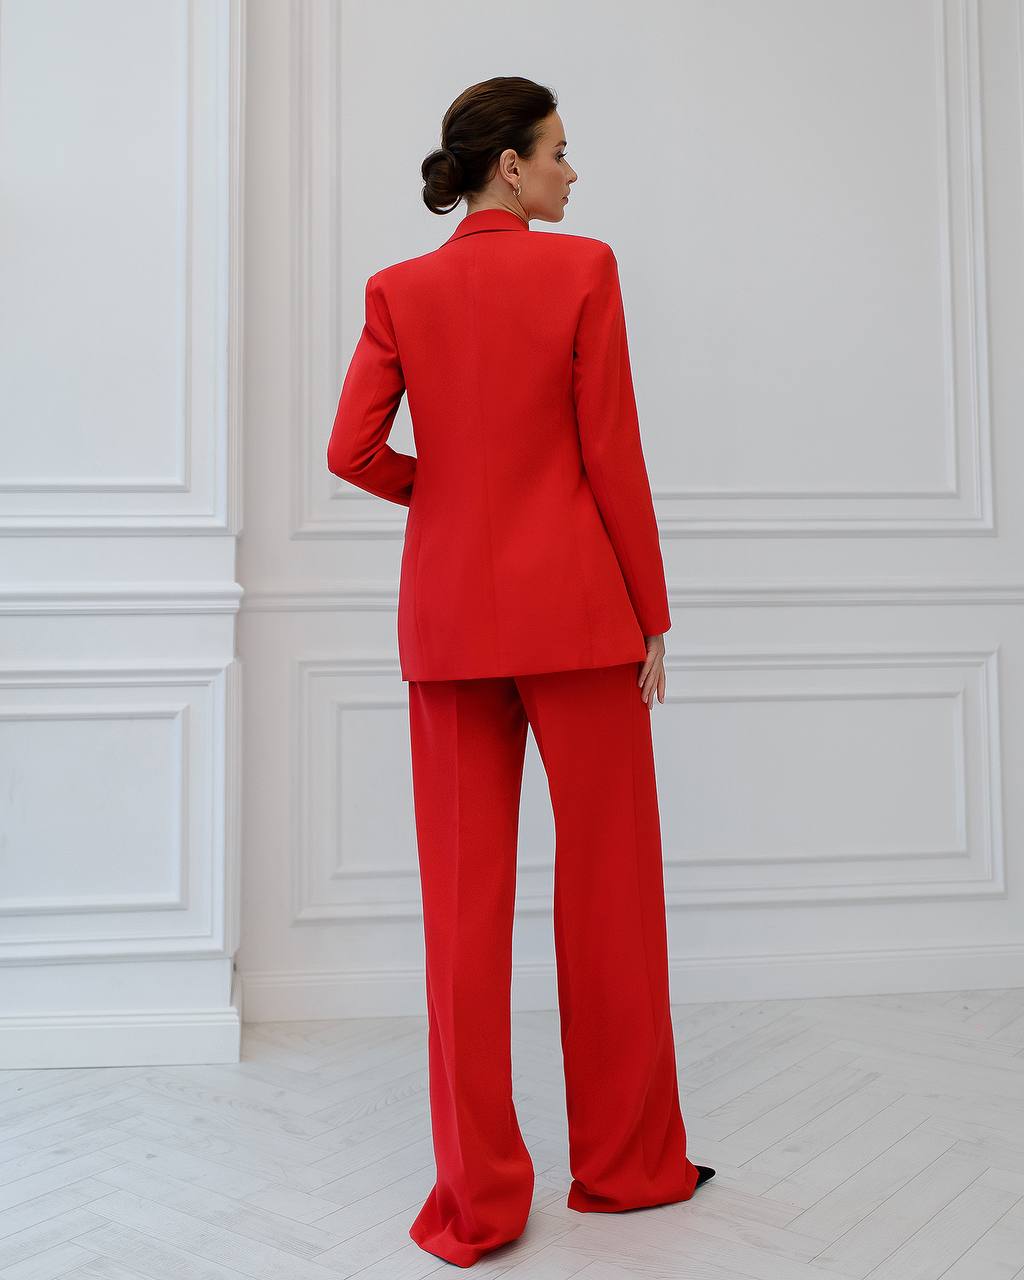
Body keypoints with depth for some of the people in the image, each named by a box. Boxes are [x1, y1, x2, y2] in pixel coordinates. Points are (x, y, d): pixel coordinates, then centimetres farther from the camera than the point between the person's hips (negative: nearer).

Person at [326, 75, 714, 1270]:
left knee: (466, 898, 7)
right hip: (575, 608, -3)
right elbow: (612, 454, -6)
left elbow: (352, 452, -2)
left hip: (448, 611, 4)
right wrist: (651, 613, 1)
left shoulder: (398, 290, 6)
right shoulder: (582, 269, -3)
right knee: (608, 887, 10)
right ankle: (627, 1162, 25)